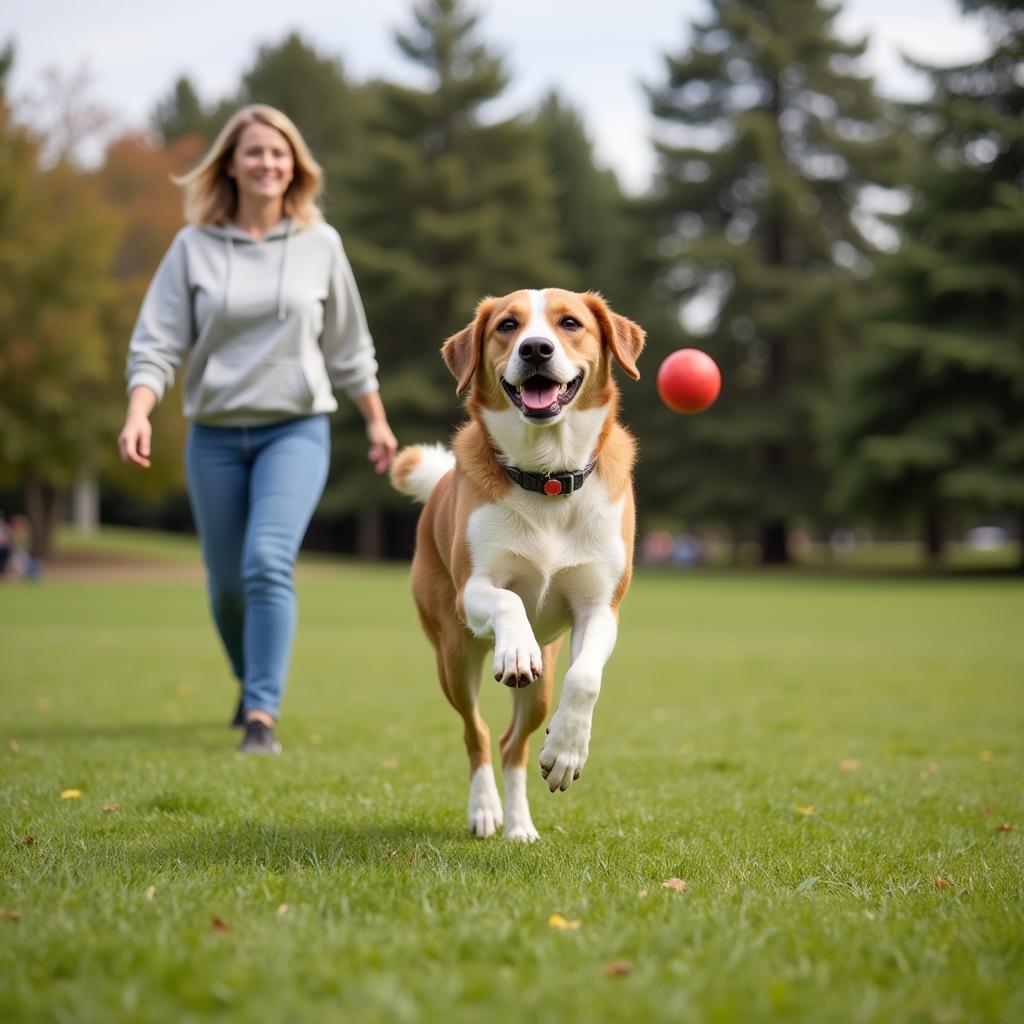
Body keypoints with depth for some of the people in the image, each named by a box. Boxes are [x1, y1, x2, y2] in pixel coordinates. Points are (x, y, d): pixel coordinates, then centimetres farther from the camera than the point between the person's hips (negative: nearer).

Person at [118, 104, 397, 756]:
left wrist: (378, 422, 17)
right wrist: (138, 414, -20)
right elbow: (157, 344, -3)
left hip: (297, 431, -2)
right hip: (214, 437, 2)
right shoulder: (193, 247, 1)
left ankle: (263, 716, -19)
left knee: (268, 562, -21)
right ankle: (252, 686, 38)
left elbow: (349, 347, 12)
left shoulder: (320, 244, 2)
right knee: (227, 583, 11)